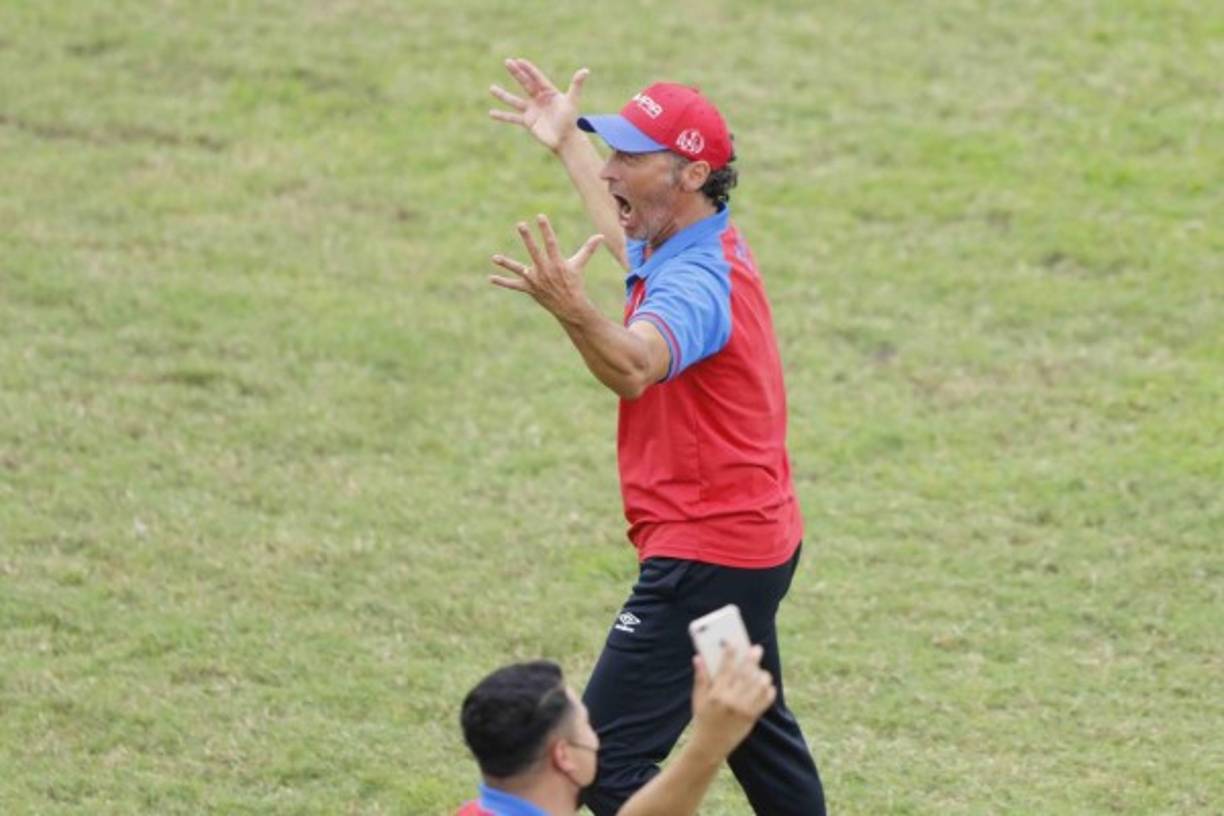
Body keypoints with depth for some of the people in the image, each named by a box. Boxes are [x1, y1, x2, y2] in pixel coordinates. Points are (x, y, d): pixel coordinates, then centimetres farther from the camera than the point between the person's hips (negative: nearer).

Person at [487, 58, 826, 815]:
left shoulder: (696, 283, -23)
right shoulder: (697, 242, 7)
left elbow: (633, 368, -45)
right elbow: (628, 234, 34)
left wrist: (573, 308, -64)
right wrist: (568, 143, 41)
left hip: (705, 559, -11)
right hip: (755, 538, 11)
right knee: (756, 730, 27)